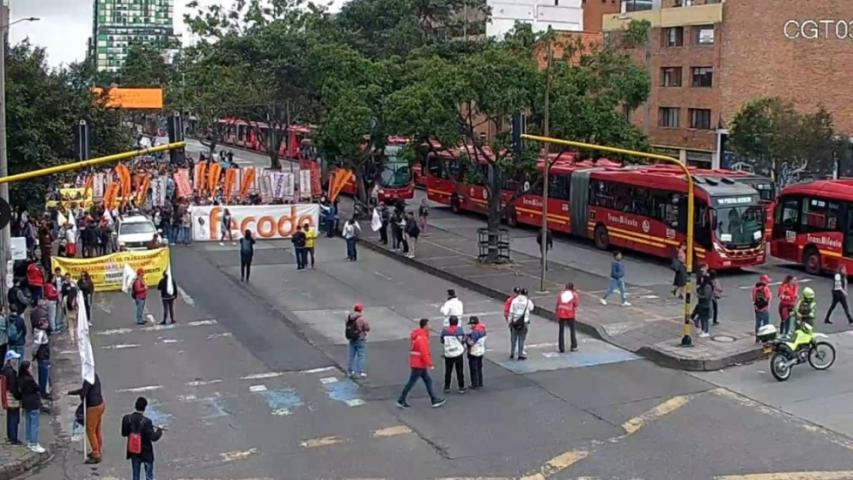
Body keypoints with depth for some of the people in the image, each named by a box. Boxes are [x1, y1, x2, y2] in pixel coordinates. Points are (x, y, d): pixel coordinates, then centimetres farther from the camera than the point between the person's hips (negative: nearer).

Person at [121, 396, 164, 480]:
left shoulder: (127, 418, -12)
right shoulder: (146, 421, -25)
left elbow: (123, 434, 1)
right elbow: (153, 438, -22)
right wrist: (159, 430, -5)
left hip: (133, 453, 4)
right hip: (146, 453, -4)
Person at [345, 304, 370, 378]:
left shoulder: (349, 317, -2)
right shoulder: (361, 319, -21)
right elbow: (367, 328, -13)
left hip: (351, 339, 6)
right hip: (360, 339, -6)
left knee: (351, 355, 14)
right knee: (360, 356, 3)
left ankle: (350, 372, 23)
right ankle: (359, 373, 4)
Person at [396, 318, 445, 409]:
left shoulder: (418, 334, 9)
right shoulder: (422, 338, -22)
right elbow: (424, 353, -26)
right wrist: (429, 364, -22)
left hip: (420, 364, 10)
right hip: (419, 364, -10)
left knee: (428, 380, 13)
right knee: (411, 382, -1)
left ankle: (434, 400, 18)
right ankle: (401, 401, 8)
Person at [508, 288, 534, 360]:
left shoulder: (514, 300, -3)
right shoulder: (528, 301, -6)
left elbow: (511, 312, -2)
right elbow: (531, 308, 15)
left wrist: (510, 322, 6)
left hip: (514, 322, 2)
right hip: (524, 322, -2)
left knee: (513, 339, 12)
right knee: (521, 339, 5)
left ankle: (512, 354, 18)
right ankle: (520, 355, 8)